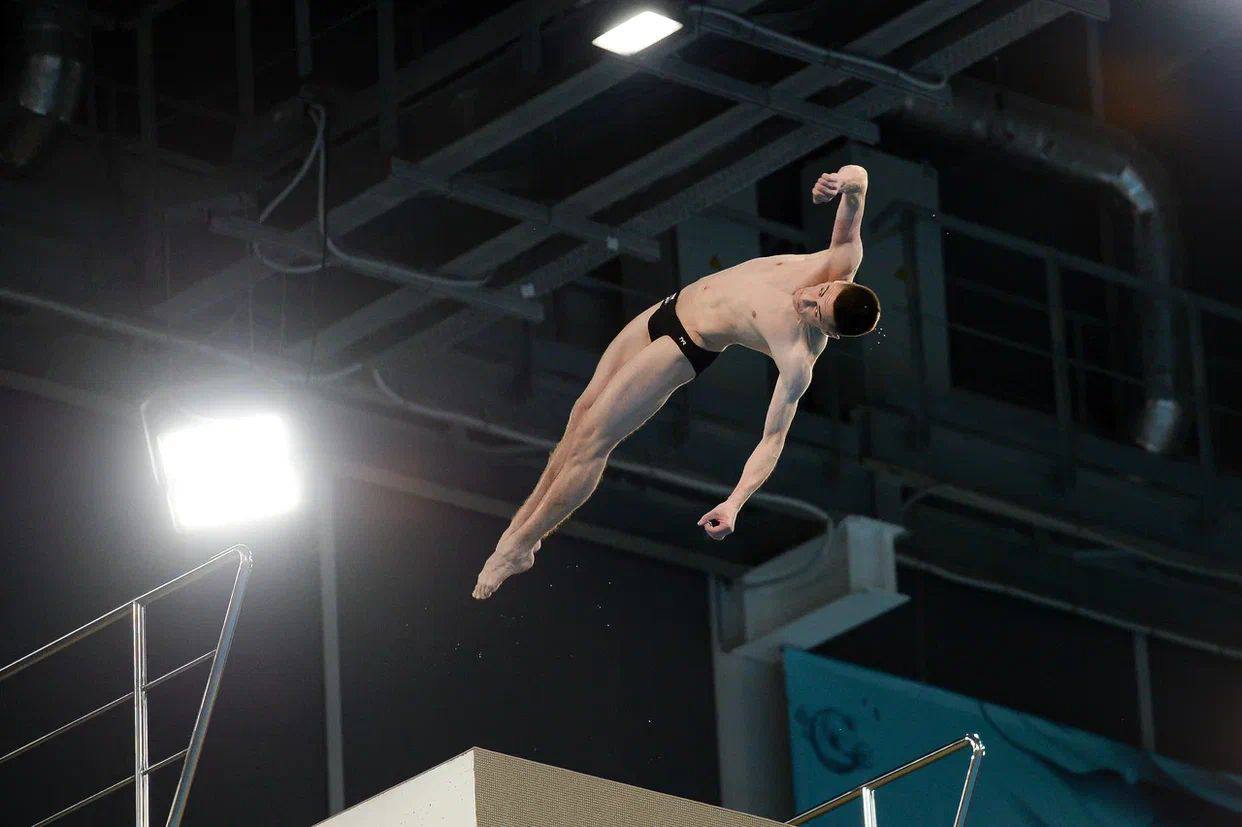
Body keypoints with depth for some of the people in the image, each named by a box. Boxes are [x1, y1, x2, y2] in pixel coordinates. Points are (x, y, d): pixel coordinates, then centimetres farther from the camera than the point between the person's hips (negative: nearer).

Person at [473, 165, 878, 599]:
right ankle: (525, 520, 31)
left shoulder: (799, 359, -32)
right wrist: (848, 183, -45)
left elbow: (773, 438, -30)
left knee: (591, 442, -1)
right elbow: (857, 178, -21)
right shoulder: (839, 266, -21)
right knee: (585, 411, 14)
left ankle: (520, 547, 18)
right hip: (669, 307, 7)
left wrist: (735, 503, -40)